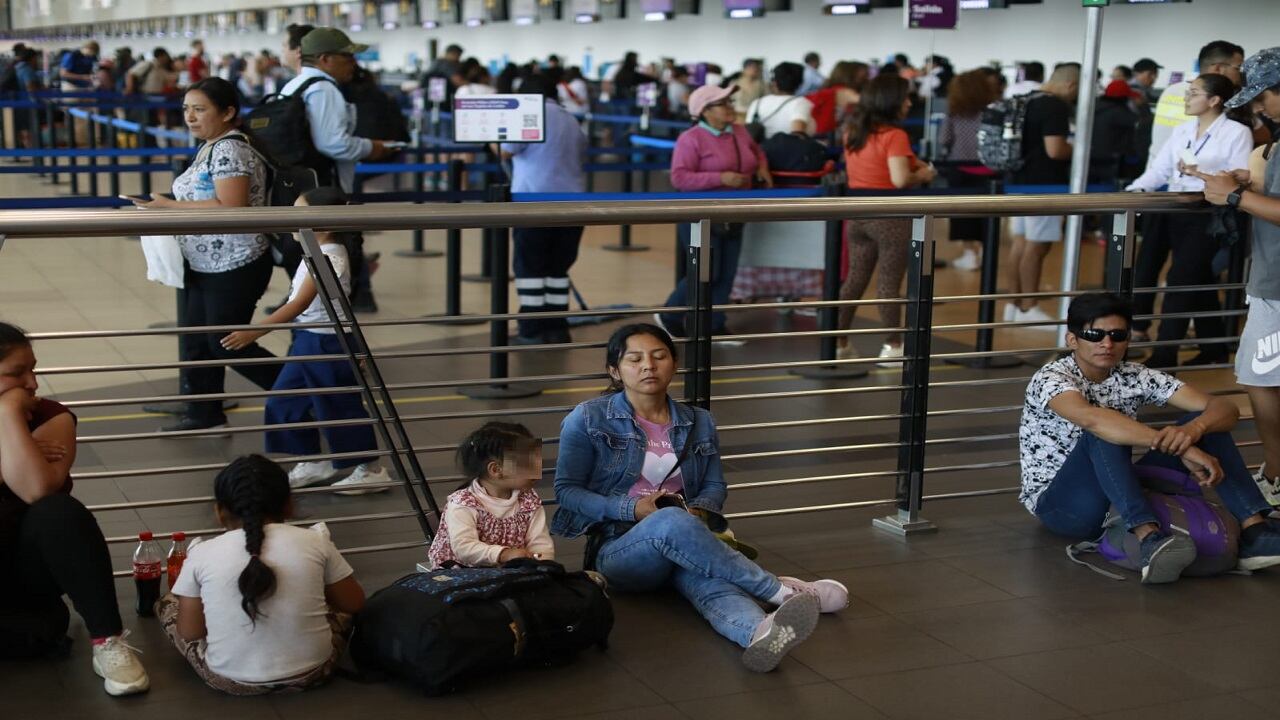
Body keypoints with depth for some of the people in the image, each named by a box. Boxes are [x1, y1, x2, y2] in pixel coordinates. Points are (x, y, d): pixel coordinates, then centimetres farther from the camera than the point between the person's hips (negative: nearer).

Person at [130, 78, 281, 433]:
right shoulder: (210, 148, 12)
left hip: (234, 268, -10)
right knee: (194, 341, 12)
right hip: (200, 265, 10)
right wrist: (168, 206, 5)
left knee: (226, 345, 2)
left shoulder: (230, 150, -19)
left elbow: (231, 208, -28)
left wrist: (170, 206, -22)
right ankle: (203, 412, 23)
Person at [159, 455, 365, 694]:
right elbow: (354, 603, 8)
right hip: (311, 673, 0)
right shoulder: (315, 542, -4)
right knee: (340, 605, 29)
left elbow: (190, 633, 0)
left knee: (166, 603, 22)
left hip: (231, 681, 0)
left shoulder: (202, 554, -5)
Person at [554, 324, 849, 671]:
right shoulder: (587, 420, 4)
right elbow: (566, 490, 1)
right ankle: (782, 590, -36)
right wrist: (632, 509, -13)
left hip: (678, 547, 2)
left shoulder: (700, 423, 16)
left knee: (710, 580, -37)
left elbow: (714, 486, 18)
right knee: (672, 521, -38)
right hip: (619, 549, -2)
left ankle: (764, 634, -71)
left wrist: (699, 512, -8)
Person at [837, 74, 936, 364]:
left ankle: (839, 342, 15)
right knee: (889, 283, 2)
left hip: (857, 215, 7)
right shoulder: (894, 135, -17)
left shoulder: (853, 131, 7)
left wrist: (913, 163, 16)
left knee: (855, 278, 12)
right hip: (890, 217, -7)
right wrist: (923, 175, -5)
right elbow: (900, 180, -25)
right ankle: (893, 346, 10)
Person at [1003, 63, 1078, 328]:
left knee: (1021, 243, 12)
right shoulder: (1056, 107, -17)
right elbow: (1055, 150, -25)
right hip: (1043, 184, -9)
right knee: (1037, 247, -4)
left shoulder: (1030, 102, 12)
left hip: (1022, 180, 9)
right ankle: (1027, 309, 0)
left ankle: (1014, 304, 17)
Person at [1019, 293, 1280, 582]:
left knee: (1205, 421, -10)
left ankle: (1254, 531, -25)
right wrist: (1181, 449, -47)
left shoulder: (1135, 377, -1)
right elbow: (1090, 418, -41)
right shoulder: (1050, 379, -17)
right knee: (1103, 433, -35)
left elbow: (1224, 408, -9)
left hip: (1122, 501, 6)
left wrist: (1193, 430, -34)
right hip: (1057, 502, -6)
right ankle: (1150, 538, -51)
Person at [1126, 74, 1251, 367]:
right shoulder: (1182, 130, 14)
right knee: (1197, 281, 10)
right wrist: (1136, 189, -7)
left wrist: (1199, 173, -20)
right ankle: (1214, 347, 23)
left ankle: (1165, 354, -2)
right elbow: (1159, 169, 9)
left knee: (1181, 280, -8)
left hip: (1207, 214, -6)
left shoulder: (1237, 133, -4)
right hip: (1174, 209, 6)